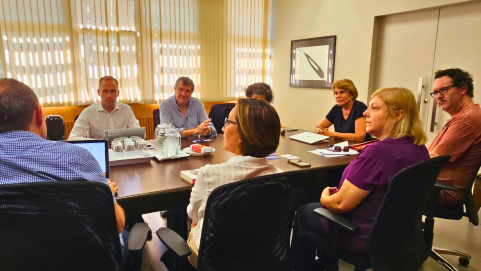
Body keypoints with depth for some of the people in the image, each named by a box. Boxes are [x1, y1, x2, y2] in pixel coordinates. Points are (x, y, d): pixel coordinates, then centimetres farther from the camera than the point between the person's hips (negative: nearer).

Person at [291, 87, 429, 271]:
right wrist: (342, 191, 11)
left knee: (304, 213, 16)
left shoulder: (378, 152, -30)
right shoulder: (421, 150, -2)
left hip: (369, 239, -8)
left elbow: (341, 204, -25)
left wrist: (325, 198, -3)